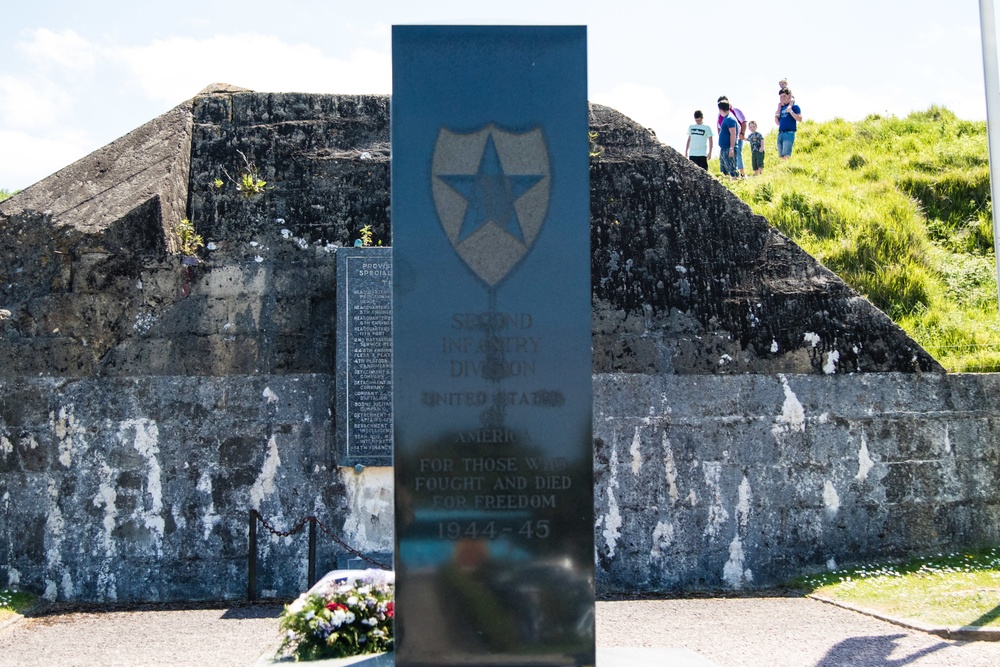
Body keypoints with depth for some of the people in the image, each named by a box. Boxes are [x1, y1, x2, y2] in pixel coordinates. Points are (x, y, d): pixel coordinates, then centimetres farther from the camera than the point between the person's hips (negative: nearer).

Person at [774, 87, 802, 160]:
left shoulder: (794, 106, 2)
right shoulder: (781, 107, 20)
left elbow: (799, 119, -9)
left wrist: (790, 111, -16)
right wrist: (778, 109, 10)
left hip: (789, 133, -7)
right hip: (780, 133, 7)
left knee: (786, 156, -18)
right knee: (781, 156, 3)